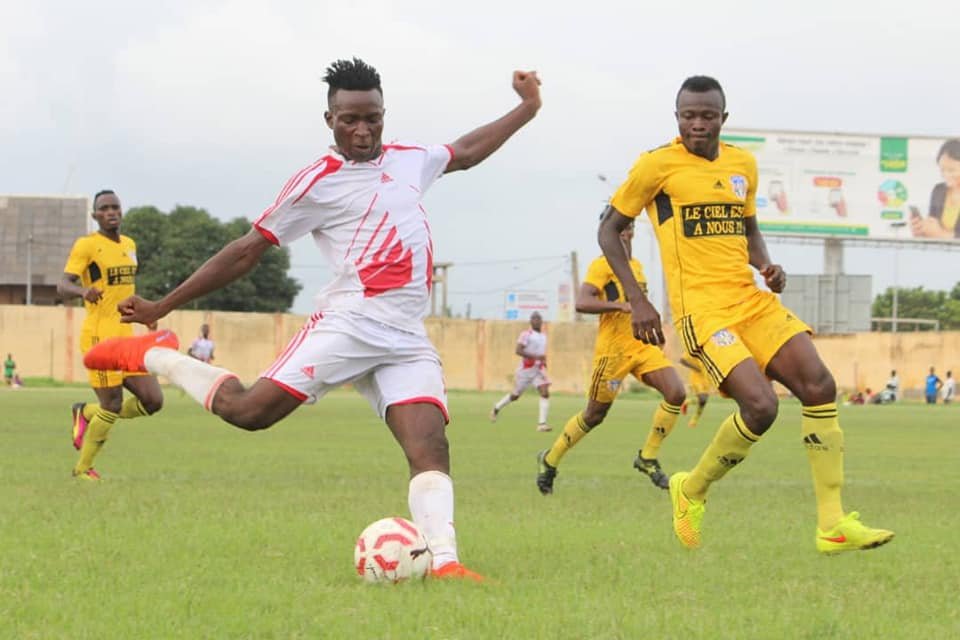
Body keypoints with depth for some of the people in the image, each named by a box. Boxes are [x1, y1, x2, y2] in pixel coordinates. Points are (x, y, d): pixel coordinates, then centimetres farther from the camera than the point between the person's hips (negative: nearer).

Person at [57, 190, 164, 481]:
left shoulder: (129, 244, 14)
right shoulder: (86, 245, -8)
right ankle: (82, 468, 12)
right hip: (100, 337, -7)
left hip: (127, 336, 7)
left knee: (153, 401, 1)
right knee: (112, 407, -8)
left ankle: (86, 413, 21)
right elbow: (62, 286, -18)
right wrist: (83, 290, -38)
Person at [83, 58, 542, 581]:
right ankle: (155, 357, 5)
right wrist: (163, 305, 4)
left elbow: (466, 152, 41)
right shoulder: (318, 182, 0)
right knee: (248, 411, -17)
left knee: (431, 448, -16)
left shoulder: (409, 159, 20)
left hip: (408, 341, 5)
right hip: (349, 322, -5)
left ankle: (444, 561, -27)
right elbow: (248, 250, 4)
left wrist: (526, 108, 41)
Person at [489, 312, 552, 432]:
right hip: (526, 369, -6)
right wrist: (536, 357, -30)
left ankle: (542, 423, -17)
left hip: (539, 369, 6)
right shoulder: (526, 335, -13)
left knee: (545, 393, -15)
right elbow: (518, 351, -24)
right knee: (515, 395, 9)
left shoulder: (543, 336, 12)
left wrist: (544, 361, 9)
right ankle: (496, 408, 37)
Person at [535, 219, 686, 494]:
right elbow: (581, 303, -24)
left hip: (643, 345, 7)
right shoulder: (602, 265, -10)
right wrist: (620, 305, -34)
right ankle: (549, 460, 24)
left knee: (676, 394, -12)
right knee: (594, 415, 3)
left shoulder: (637, 265, 15)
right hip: (614, 348, -7)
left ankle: (648, 458, 0)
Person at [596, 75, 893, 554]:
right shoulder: (657, 165, -4)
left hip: (751, 299, 7)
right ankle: (691, 491, 5)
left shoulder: (743, 164, 13)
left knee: (819, 386, -9)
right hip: (701, 308, -6)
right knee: (760, 405, -22)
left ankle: (832, 525, -5)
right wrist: (637, 301, -7)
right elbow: (608, 230, 2)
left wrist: (766, 265, 7)